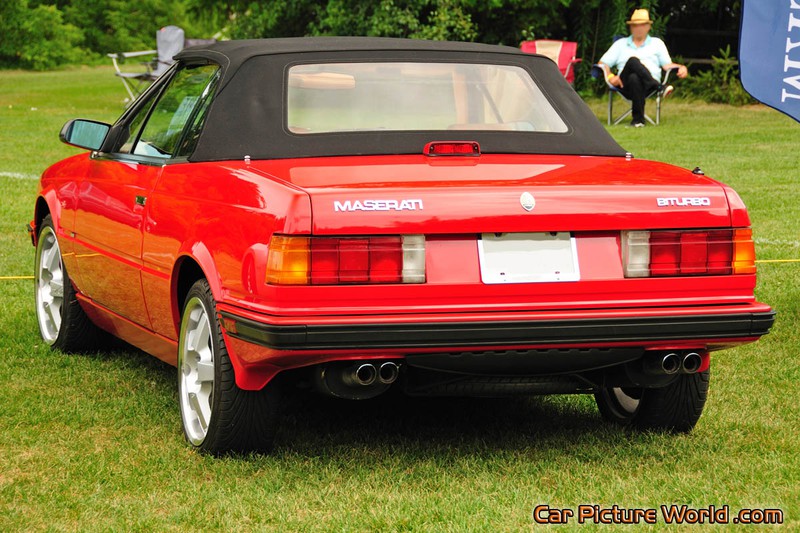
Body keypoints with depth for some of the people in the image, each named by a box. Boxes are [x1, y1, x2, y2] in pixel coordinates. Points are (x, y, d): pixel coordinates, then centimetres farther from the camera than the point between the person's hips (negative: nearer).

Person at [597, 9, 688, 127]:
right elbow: (602, 63, 21)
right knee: (633, 61, -34)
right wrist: (610, 76, -1)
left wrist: (681, 67, -5)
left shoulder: (656, 43, 28)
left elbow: (667, 65, 17)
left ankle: (638, 119, -42)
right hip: (625, 86, 0)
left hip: (648, 85, 0)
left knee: (634, 78, -40)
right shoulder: (621, 44, 28)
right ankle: (659, 88, -47)